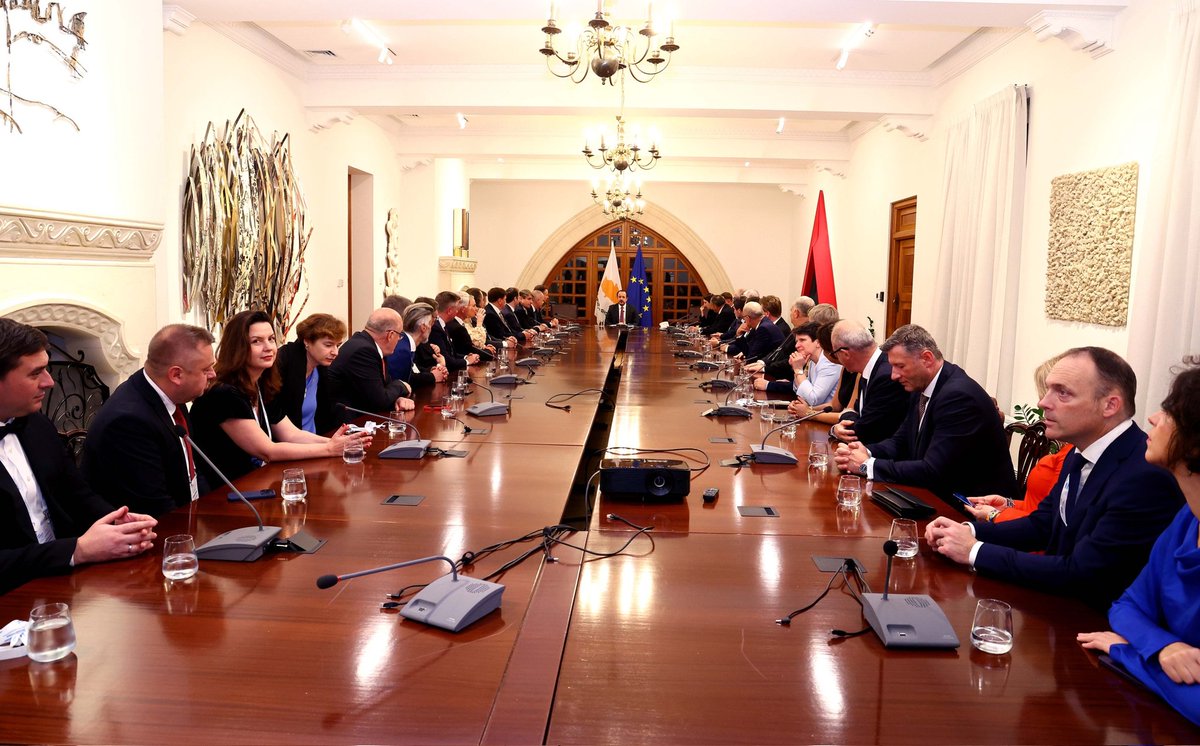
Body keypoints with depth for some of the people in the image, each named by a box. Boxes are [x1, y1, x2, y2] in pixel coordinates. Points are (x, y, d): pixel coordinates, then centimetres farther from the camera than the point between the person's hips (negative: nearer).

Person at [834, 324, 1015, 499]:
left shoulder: (959, 395, -24)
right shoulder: (921, 388, 3)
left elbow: (932, 472, -28)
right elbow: (901, 441, 11)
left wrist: (867, 465, -22)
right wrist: (866, 452, -10)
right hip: (943, 494, 8)